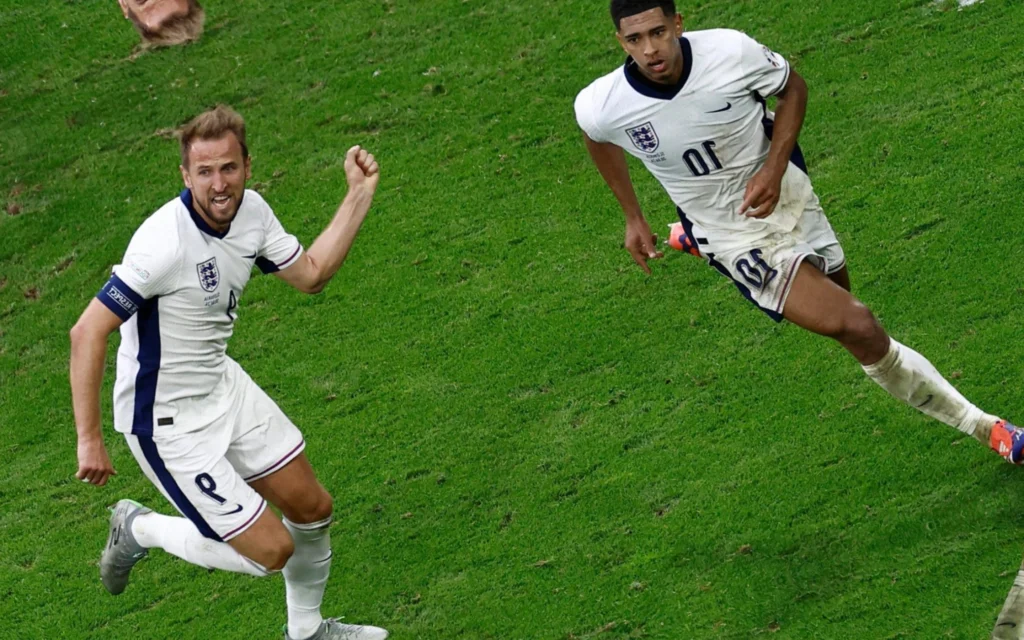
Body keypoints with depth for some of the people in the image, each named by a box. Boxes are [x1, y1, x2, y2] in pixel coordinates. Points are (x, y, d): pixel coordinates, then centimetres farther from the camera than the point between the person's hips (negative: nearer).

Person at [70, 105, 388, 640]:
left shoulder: (251, 210, -5)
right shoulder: (166, 242, -31)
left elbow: (310, 274, 11)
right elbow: (87, 333, -28)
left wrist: (360, 195, 3)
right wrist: (89, 440, -27)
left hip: (222, 386, 8)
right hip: (167, 422, -8)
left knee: (311, 508, 17)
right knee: (272, 550, -6)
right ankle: (141, 531, 17)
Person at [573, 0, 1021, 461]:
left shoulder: (731, 51, -24)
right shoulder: (602, 107, -23)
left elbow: (792, 88, -3)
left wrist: (774, 167, -17)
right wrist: (633, 218, 10)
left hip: (780, 193, 3)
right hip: (736, 239, -3)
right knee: (858, 328, -16)